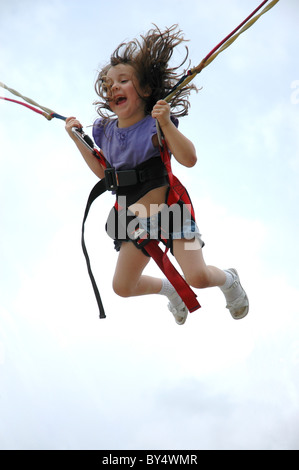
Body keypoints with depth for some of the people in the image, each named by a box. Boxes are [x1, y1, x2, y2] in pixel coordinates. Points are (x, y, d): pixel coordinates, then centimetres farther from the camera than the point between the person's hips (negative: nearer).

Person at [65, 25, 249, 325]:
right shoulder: (106, 130, 4)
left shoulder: (155, 125, -13)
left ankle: (229, 279, 22)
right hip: (135, 217, 6)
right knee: (122, 287, 7)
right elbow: (104, 172, 16)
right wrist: (77, 138, 11)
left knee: (198, 277, -16)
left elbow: (189, 159, -23)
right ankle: (168, 289, 37)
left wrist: (166, 123, -32)